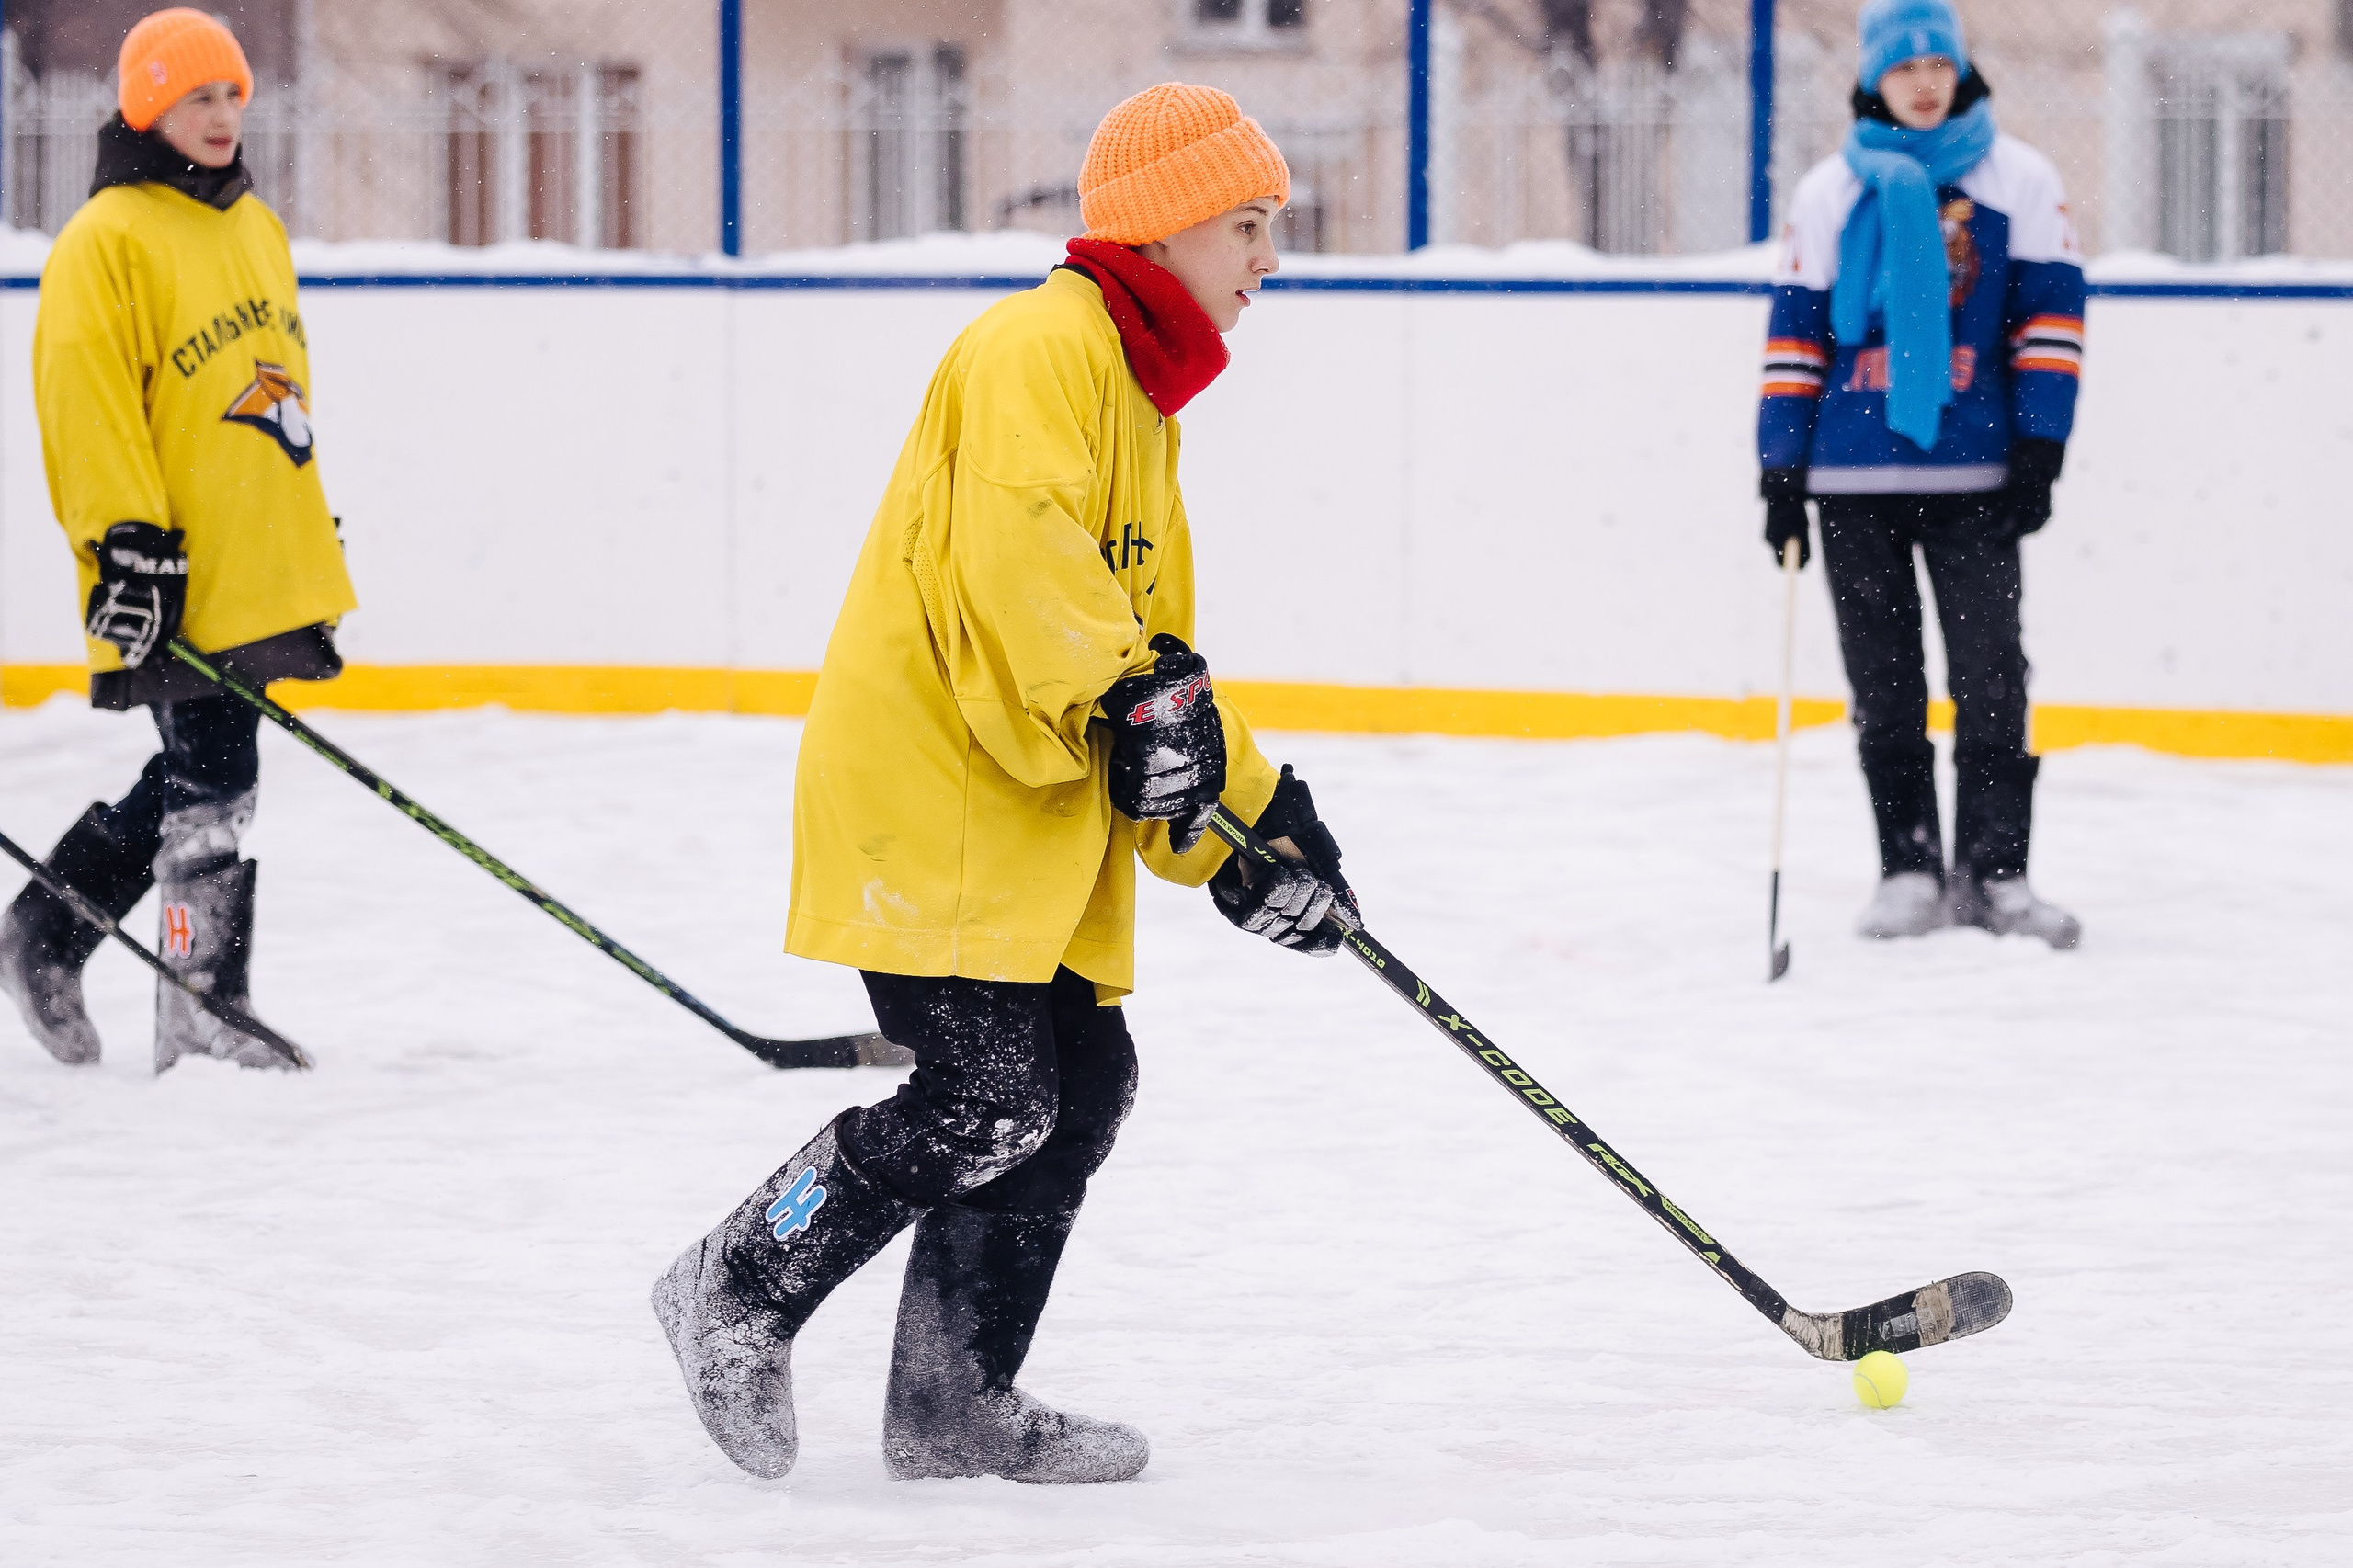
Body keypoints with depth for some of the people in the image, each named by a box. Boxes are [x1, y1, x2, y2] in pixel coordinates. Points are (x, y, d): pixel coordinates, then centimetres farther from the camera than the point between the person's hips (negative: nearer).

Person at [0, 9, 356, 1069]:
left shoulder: (254, 228, 17)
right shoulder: (106, 243, -10)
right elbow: (87, 403, -15)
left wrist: (311, 533, 25)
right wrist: (128, 544, -21)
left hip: (259, 574, 9)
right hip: (173, 583, -9)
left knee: (194, 779, 15)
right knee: (212, 782, -8)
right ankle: (207, 1014, -1)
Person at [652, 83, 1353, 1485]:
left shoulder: (1142, 403, 22)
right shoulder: (1045, 347, -10)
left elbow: (1154, 637, 25)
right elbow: (1016, 542, -28)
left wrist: (1250, 821, 16)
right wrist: (1129, 693, -33)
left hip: (1037, 817, 10)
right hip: (924, 786, -10)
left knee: (1082, 1088, 7)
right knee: (985, 1097, -14)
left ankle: (954, 1400, 15)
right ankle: (738, 1298, 3)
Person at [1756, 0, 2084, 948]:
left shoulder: (2021, 180, 5)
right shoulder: (1831, 191, 7)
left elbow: (2050, 316, 4)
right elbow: (1795, 331, 7)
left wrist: (2038, 449, -5)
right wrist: (1781, 471, 2)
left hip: (1974, 473, -1)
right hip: (1855, 472, 1)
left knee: (1990, 671, -4)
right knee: (1883, 680, 3)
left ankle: (1994, 869, 1)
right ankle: (1909, 865, 9)